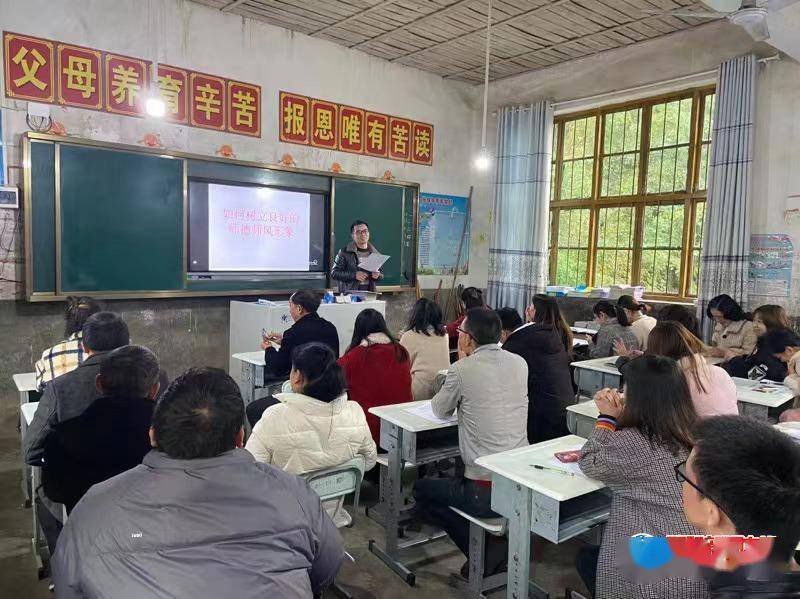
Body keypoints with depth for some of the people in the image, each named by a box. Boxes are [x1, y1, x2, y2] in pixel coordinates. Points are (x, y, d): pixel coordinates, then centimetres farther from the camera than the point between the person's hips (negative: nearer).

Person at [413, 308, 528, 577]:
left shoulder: (462, 370, -14)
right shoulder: (520, 363, 2)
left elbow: (440, 410, 4)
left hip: (485, 493, -6)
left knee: (421, 489, 20)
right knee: (459, 473, 34)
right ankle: (494, 542, 20)